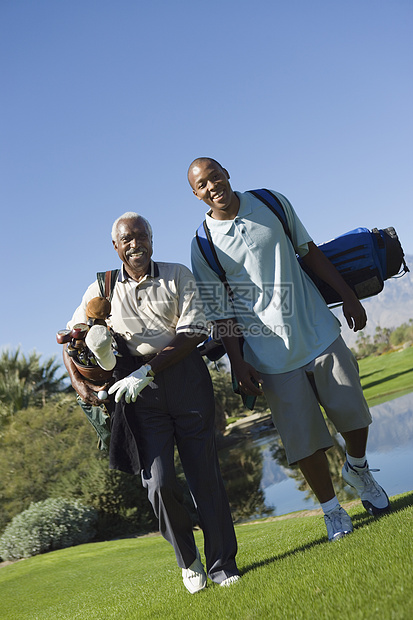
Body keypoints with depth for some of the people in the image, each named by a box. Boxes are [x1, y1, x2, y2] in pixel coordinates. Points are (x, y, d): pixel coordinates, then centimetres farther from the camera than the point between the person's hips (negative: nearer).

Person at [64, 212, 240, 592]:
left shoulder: (178, 276, 5)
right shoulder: (102, 290, 10)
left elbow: (193, 333, -4)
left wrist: (148, 369, -12)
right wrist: (78, 382, 3)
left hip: (185, 376, 0)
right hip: (139, 389, 1)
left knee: (204, 472, 0)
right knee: (159, 482, -7)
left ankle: (222, 564, 16)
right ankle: (188, 560, 19)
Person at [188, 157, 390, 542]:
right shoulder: (203, 246, -5)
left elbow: (309, 252, 11)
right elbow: (220, 312, -2)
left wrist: (347, 295, 9)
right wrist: (238, 363, -8)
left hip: (320, 333, 3)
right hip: (272, 356, -2)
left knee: (354, 415, 10)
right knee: (304, 439, 1)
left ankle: (357, 470, 41)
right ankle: (331, 509, 25)